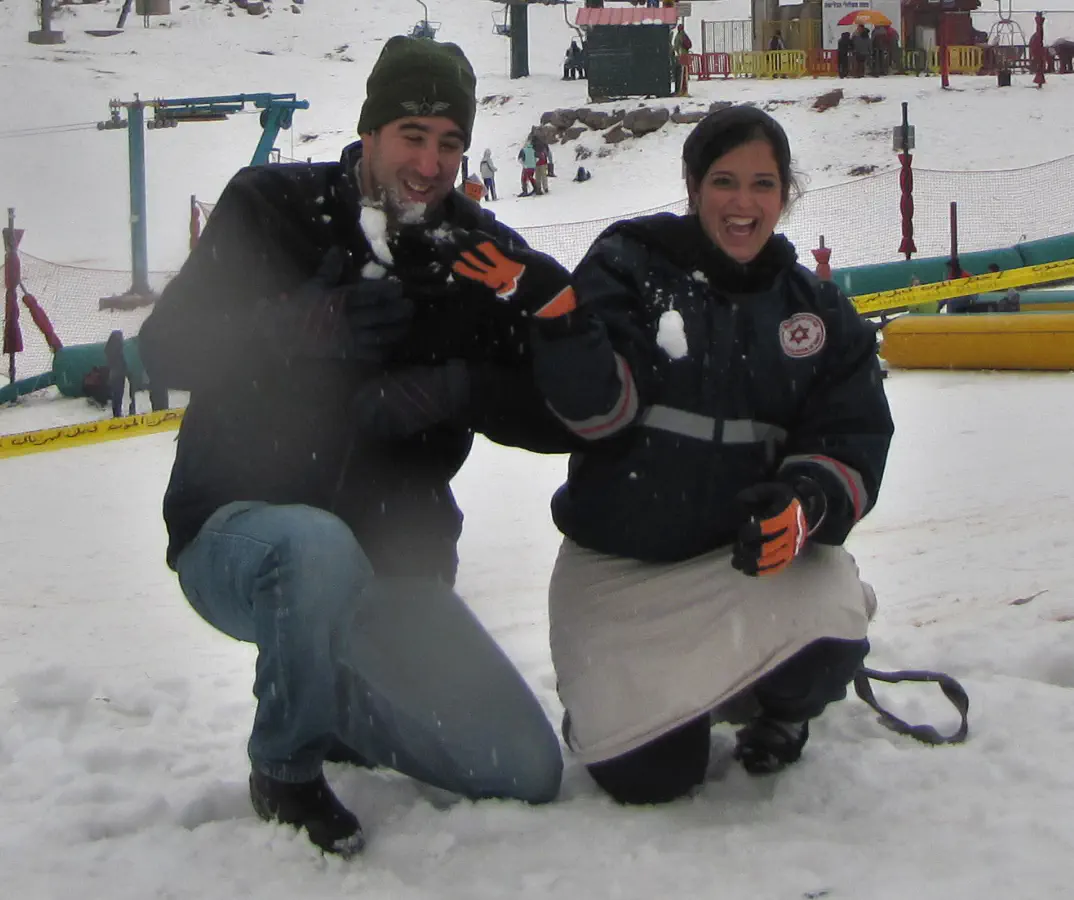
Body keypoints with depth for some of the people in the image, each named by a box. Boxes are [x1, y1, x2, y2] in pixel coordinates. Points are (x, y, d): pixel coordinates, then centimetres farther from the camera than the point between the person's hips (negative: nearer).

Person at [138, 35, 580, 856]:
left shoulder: (480, 256, 0)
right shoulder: (274, 208, -6)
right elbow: (168, 347, -15)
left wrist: (460, 388, -25)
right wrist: (307, 326, -32)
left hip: (393, 568, 4)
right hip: (239, 533, -3)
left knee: (528, 773, -5)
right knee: (318, 546, -41)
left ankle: (328, 708, 20)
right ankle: (285, 765, -12)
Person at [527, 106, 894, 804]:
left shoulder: (818, 310, 6)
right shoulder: (630, 265, -5)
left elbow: (855, 439, 0)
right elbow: (596, 408, -17)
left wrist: (807, 502, -23)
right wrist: (557, 319, -37)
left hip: (757, 550, 2)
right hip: (620, 561, -2)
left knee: (827, 635, -30)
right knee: (648, 777, -11)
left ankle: (779, 710, 10)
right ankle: (604, 693, 27)